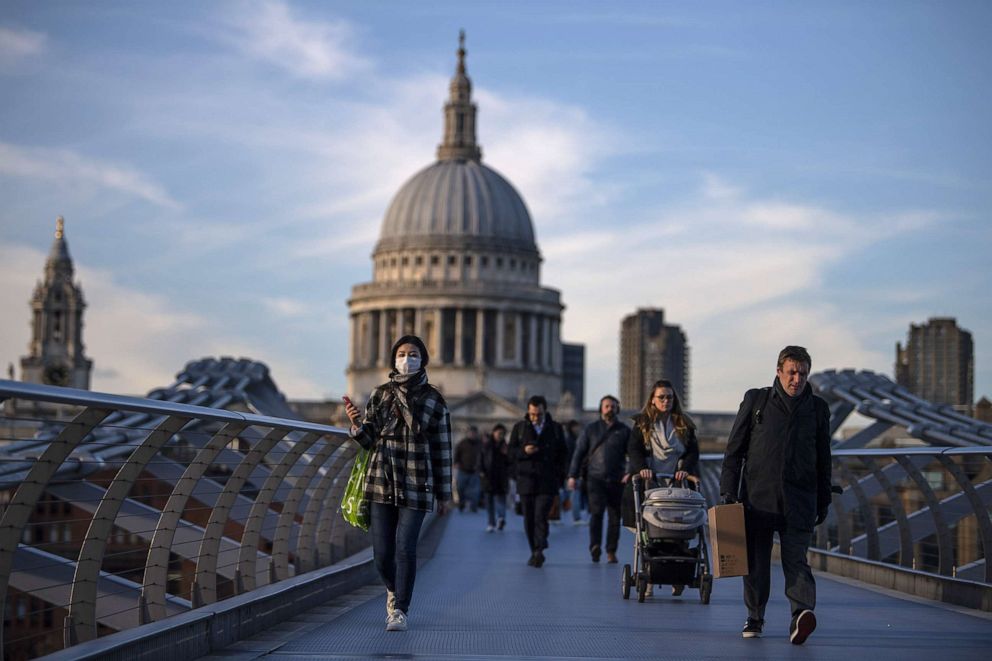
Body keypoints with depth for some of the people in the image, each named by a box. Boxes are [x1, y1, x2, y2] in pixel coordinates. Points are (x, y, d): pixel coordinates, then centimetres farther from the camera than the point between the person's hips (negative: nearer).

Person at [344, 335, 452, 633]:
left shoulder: (433, 399, 2)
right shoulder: (380, 394, 6)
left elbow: (441, 449, 5)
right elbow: (368, 440, 6)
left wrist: (443, 494, 5)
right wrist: (357, 423, -17)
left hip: (416, 486, -2)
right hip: (381, 482, 2)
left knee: (405, 548, -11)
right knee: (382, 552, 2)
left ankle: (400, 610, 0)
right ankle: (394, 591, 32)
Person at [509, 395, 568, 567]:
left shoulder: (556, 429, 8)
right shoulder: (519, 428, 8)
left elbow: (562, 455, 12)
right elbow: (511, 452, 8)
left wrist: (560, 478, 6)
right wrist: (523, 451, -13)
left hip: (547, 482, -2)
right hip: (526, 481, 2)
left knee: (541, 516, -16)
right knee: (529, 519, 3)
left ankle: (539, 551, -18)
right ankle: (535, 552, 13)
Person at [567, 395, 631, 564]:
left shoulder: (624, 431, 12)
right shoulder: (590, 429, 11)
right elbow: (579, 453, 10)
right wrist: (573, 475, 2)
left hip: (617, 480, 1)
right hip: (595, 478, -1)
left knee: (615, 516, 2)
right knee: (597, 510, -18)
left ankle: (611, 551, 9)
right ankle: (595, 545, -25)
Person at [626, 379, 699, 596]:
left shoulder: (684, 424, 16)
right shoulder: (642, 423, 13)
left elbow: (693, 451, 9)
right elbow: (634, 449, 3)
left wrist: (685, 469, -9)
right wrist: (642, 468, -15)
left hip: (676, 484, 1)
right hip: (650, 484, -1)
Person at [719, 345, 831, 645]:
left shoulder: (818, 409, 10)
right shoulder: (755, 400, 6)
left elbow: (823, 460, 16)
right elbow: (734, 449, 7)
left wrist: (823, 502, 14)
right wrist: (728, 490, 0)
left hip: (799, 502, 0)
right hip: (757, 497, 0)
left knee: (796, 559, -13)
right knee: (756, 562, 6)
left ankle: (802, 614, -29)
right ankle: (754, 617, 20)